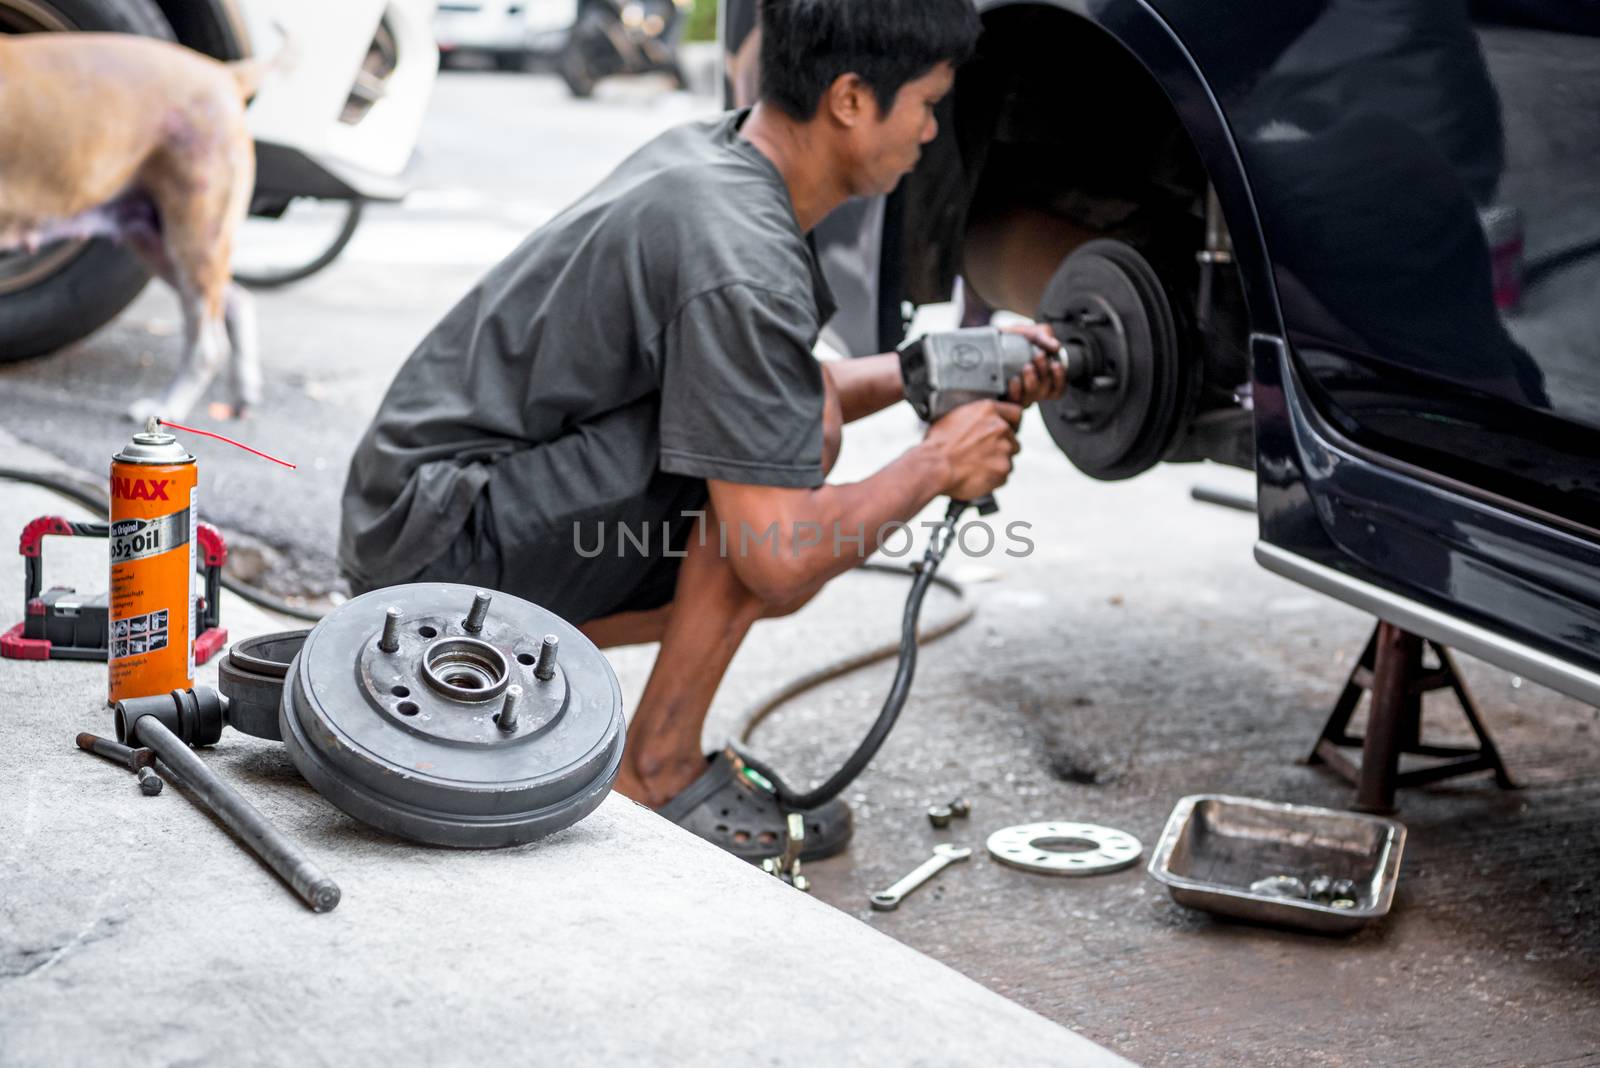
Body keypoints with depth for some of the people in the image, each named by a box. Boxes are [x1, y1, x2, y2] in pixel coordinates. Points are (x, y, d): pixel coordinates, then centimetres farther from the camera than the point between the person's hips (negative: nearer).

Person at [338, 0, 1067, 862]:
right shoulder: (741, 260, -25)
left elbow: (758, 388, 21)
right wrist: (938, 463, -10)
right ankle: (658, 774, -10)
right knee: (805, 427, -20)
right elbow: (780, 561, -25)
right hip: (441, 538, -10)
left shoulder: (707, 154, 5)